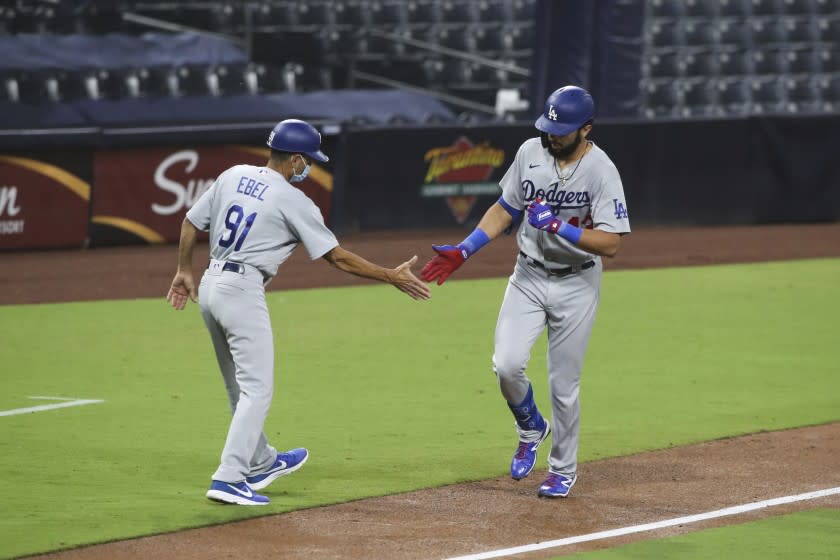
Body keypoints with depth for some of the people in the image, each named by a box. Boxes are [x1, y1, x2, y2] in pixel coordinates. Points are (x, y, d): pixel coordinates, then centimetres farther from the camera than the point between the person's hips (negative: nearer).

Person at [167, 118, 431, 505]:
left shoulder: (233, 176, 8)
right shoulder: (293, 201, -11)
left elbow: (191, 222, 13)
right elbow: (337, 257, -9)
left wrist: (184, 270, 26)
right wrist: (393, 277, -1)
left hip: (210, 285, 8)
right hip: (242, 292, -8)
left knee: (240, 384, 21)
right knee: (257, 388, -3)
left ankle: (261, 463, 36)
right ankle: (228, 479, -11)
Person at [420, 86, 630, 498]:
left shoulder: (601, 171, -17)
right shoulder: (531, 153, -3)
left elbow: (610, 243, -23)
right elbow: (504, 210, 9)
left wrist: (557, 225, -31)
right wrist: (463, 251, 1)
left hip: (575, 284, -3)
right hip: (528, 277, 3)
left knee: (564, 384, 3)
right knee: (507, 365, -13)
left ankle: (563, 469, 24)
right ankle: (531, 428, 18)